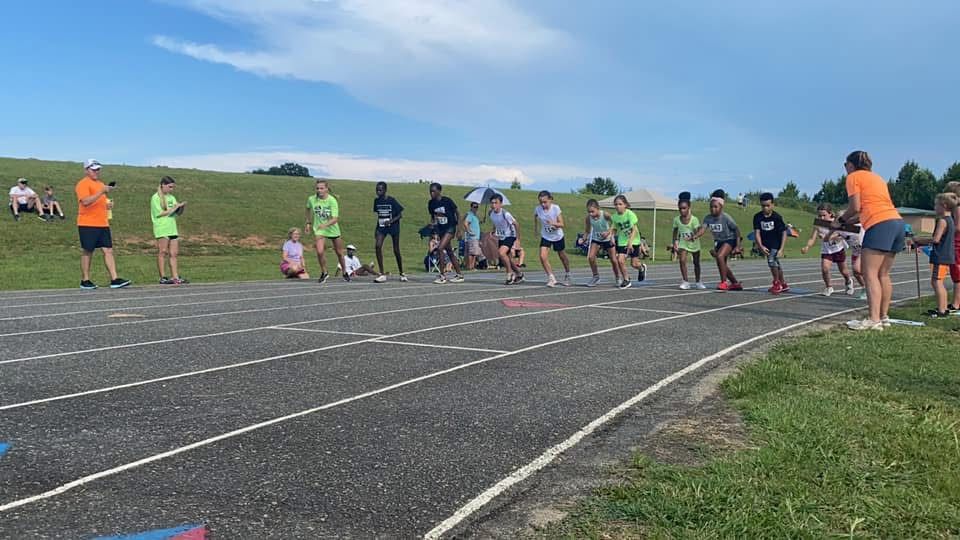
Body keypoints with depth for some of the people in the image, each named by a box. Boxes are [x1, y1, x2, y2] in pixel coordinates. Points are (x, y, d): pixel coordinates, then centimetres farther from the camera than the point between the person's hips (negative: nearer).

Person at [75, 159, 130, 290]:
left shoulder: (100, 184, 21)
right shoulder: (83, 184, -6)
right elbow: (85, 201, -22)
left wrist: (107, 205, 10)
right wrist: (101, 192, -26)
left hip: (103, 224, 7)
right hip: (87, 224, -7)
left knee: (108, 251, -1)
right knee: (87, 252, 1)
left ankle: (114, 279, -5)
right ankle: (85, 281, 11)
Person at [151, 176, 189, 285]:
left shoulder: (171, 197, 16)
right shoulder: (155, 198, -3)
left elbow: (178, 213, 15)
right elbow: (160, 213, -11)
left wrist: (181, 207, -5)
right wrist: (174, 208, -12)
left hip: (172, 228, 6)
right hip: (162, 229, -6)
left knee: (174, 253, 3)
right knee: (163, 252, -5)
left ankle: (175, 278, 3)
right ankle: (162, 278, -2)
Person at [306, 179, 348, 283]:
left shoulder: (332, 200, -19)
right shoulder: (311, 199, -9)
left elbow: (335, 219, -27)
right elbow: (308, 209, 16)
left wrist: (325, 224, -43)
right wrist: (308, 222, 15)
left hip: (333, 229, -1)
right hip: (319, 230, 1)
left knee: (339, 253, 11)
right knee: (319, 252, -20)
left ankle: (344, 273, 34)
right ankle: (324, 273, 4)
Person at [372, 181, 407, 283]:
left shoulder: (392, 200, -13)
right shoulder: (376, 201, 2)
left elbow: (400, 214, -9)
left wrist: (391, 221, -23)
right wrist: (376, 229, 11)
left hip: (393, 226, -4)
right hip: (381, 227, 4)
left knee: (396, 250, 3)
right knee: (378, 246, -17)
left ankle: (401, 274, 23)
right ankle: (382, 274, -12)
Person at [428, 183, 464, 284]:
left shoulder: (447, 201, -15)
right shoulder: (431, 203, 0)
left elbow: (457, 213, -7)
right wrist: (432, 223, -6)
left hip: (450, 228, -7)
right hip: (441, 229, 7)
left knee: (440, 249, -19)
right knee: (449, 252, 11)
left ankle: (442, 275, -10)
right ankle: (460, 275, 22)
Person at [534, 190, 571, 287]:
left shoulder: (556, 208, -22)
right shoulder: (537, 209, -15)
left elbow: (561, 224, -22)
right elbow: (535, 217, 10)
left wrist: (553, 223, -40)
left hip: (558, 236, -1)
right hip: (545, 237, 1)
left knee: (562, 257, 15)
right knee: (543, 257, -17)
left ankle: (567, 276, 38)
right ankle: (551, 278, -6)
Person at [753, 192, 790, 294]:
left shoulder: (777, 217, -16)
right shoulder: (757, 217, -9)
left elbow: (784, 233, -13)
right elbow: (757, 232, -12)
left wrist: (781, 249, -19)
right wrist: (761, 246, -26)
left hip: (776, 243, -4)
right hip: (765, 245, 4)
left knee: (772, 260, -21)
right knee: (776, 263, 16)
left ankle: (777, 283, -3)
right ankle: (783, 284, 32)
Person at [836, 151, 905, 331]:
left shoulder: (853, 177, 4)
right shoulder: (877, 177, 27)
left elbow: (856, 207, -4)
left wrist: (841, 220, 11)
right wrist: (848, 221, 24)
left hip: (880, 225, -8)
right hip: (897, 221, 8)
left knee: (870, 274, -10)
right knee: (883, 274, 12)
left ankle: (874, 320, -17)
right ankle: (884, 316, 13)